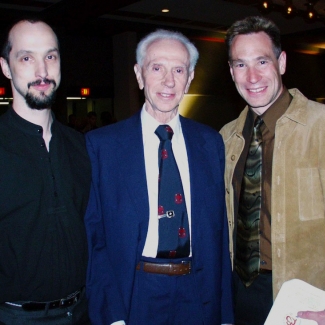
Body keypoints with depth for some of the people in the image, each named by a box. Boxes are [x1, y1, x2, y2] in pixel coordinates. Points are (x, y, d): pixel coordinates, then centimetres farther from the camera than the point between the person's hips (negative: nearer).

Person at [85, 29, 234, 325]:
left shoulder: (211, 142, 1)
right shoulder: (101, 144, -7)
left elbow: (221, 230, 4)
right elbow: (93, 236, -6)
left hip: (201, 299, 3)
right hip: (134, 297, -2)